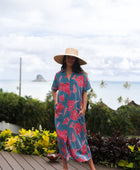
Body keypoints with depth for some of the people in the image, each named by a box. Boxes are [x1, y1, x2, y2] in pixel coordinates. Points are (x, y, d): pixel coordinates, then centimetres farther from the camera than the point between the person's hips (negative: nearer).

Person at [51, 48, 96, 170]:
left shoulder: (82, 75, 3)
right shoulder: (59, 75, 8)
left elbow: (85, 93, 5)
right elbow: (54, 90, 21)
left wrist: (84, 108, -4)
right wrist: (56, 103, 7)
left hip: (76, 111, -2)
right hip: (61, 111, 2)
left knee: (79, 137, -3)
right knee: (62, 136, 4)